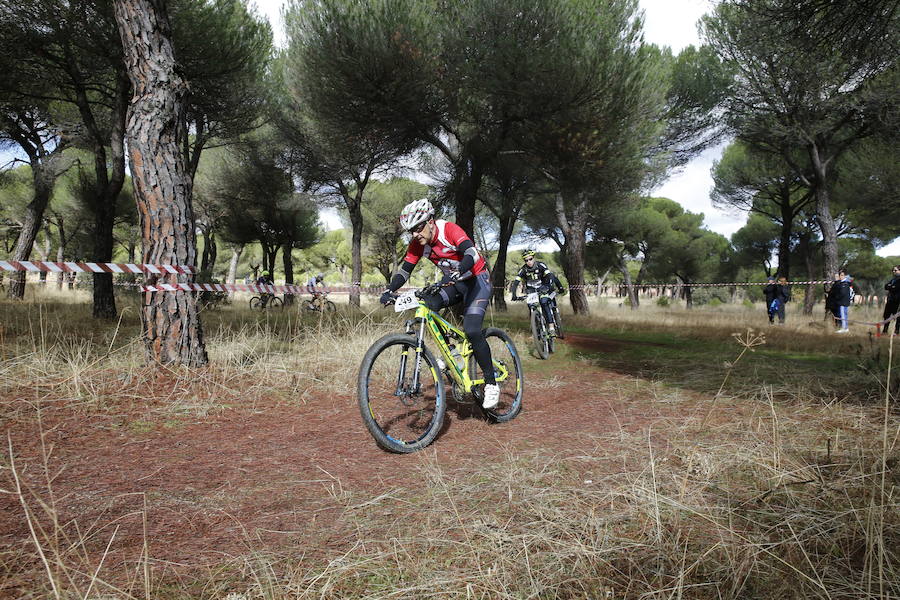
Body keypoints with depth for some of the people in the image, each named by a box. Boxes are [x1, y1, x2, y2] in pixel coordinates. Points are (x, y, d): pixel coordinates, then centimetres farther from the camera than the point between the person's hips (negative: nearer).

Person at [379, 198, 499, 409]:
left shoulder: (449, 229, -26)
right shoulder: (417, 244, -8)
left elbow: (471, 253, -40)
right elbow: (405, 270, -6)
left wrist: (459, 271, -59)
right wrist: (389, 290, -23)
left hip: (476, 279, -6)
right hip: (452, 281, 6)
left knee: (471, 330, -23)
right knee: (427, 305, -23)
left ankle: (491, 384, -8)